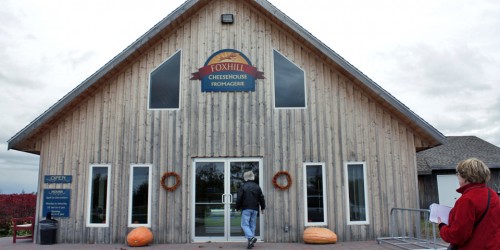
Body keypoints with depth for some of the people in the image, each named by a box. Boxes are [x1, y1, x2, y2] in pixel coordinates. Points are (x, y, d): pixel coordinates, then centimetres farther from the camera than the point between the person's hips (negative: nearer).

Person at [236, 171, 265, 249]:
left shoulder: (243, 187, -3)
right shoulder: (257, 187, 9)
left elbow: (239, 198, -4)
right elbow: (261, 198, 11)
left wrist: (238, 208, 9)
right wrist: (262, 208, 21)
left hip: (246, 209, -4)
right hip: (255, 209, 4)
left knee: (244, 224, -1)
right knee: (252, 225, 10)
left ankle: (251, 237, -22)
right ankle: (251, 242, 10)